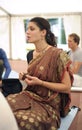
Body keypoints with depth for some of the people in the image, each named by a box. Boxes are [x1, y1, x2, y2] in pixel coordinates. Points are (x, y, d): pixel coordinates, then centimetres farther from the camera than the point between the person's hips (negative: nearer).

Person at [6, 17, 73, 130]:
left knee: (26, 120, -34)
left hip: (48, 103, -6)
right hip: (30, 95, 6)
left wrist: (40, 82, -19)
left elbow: (67, 87, -11)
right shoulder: (30, 54, 9)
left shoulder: (57, 54, -13)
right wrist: (25, 77, 3)